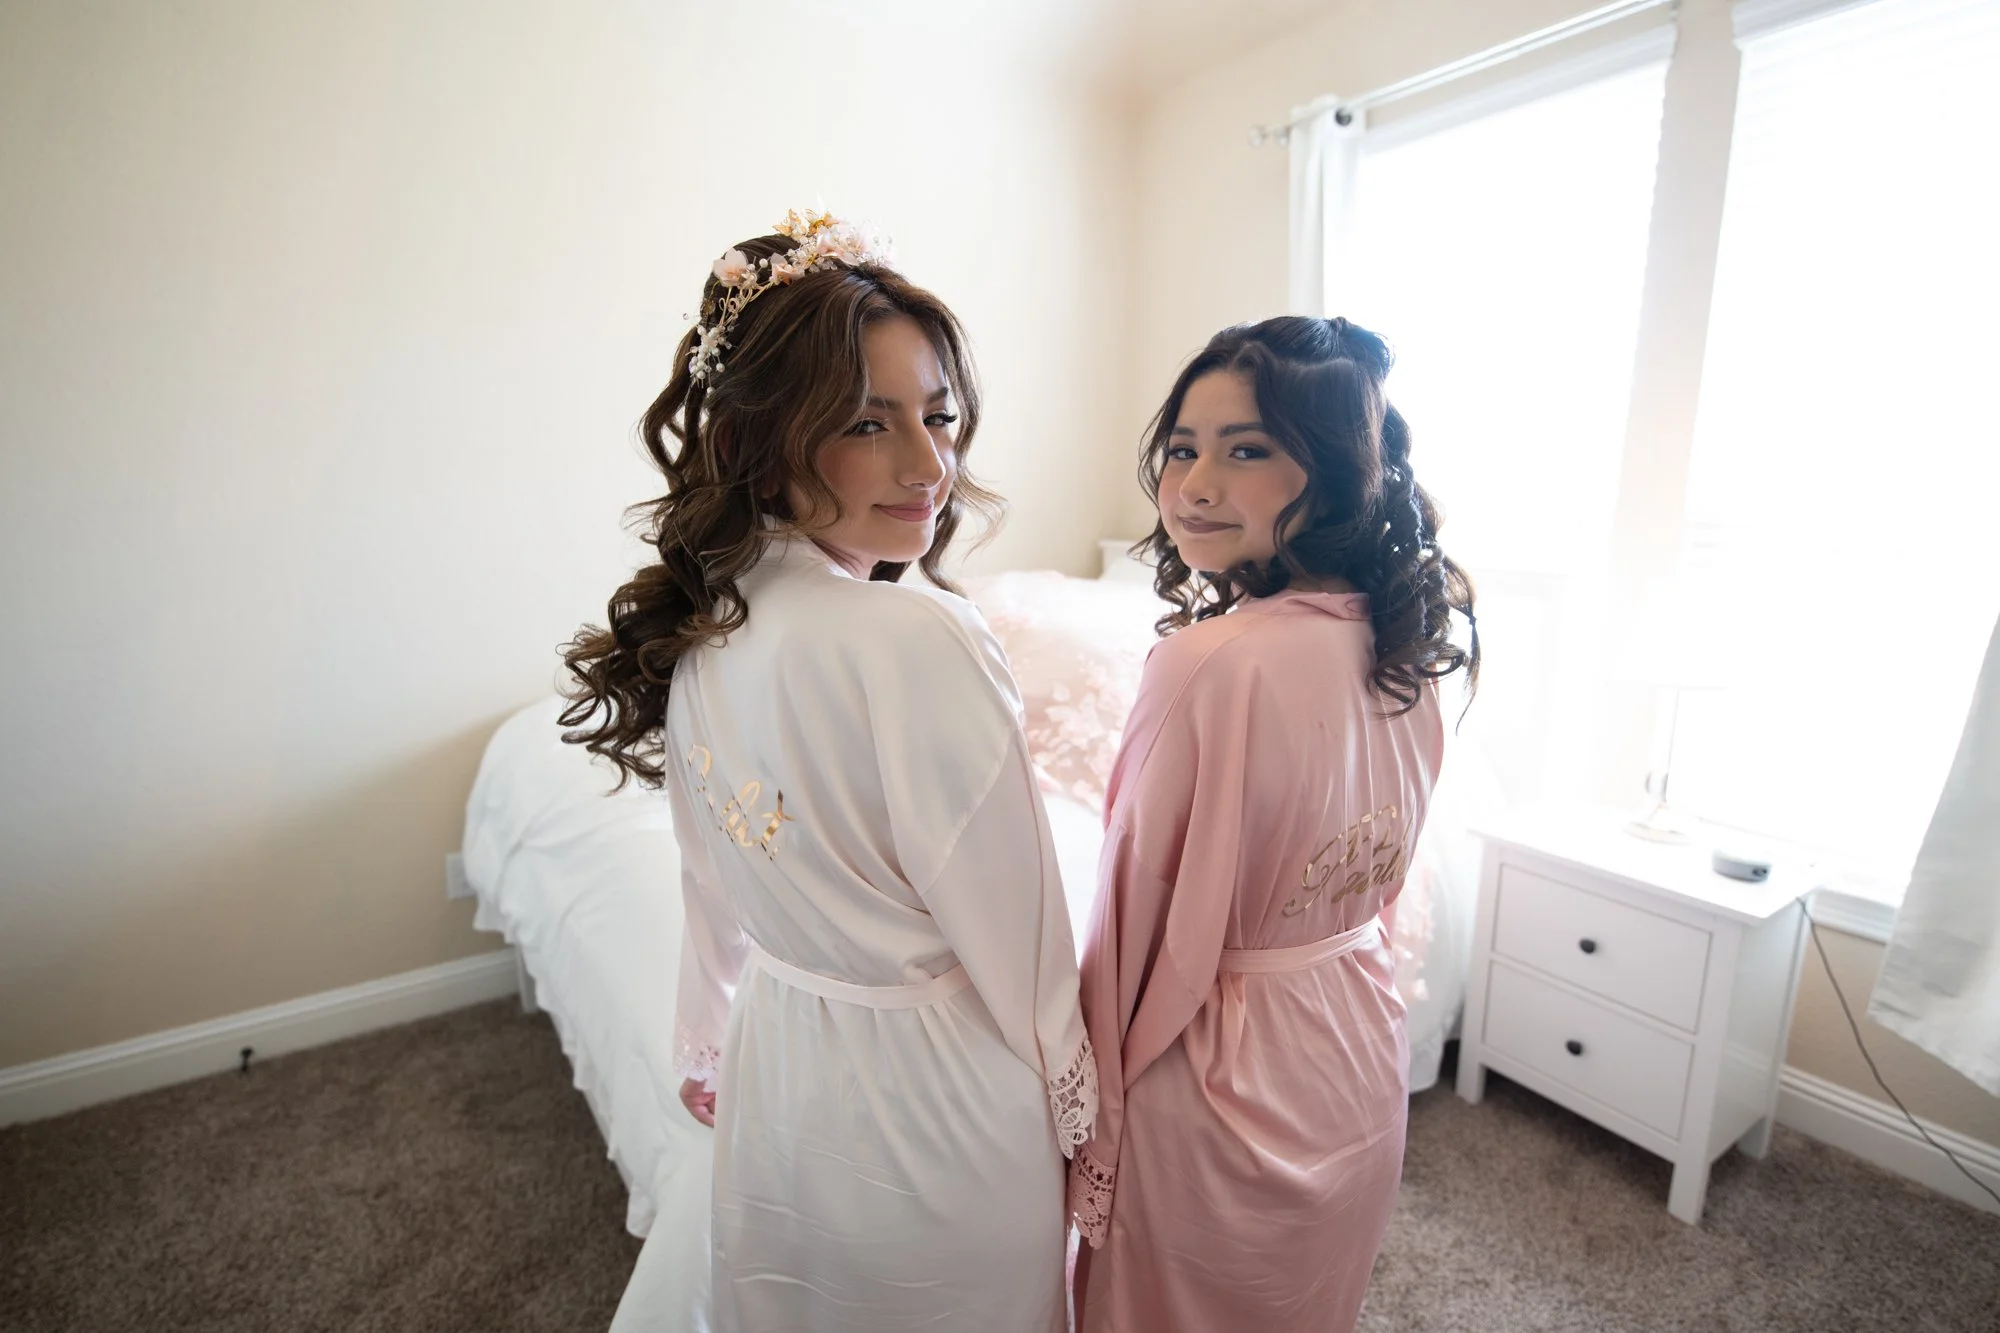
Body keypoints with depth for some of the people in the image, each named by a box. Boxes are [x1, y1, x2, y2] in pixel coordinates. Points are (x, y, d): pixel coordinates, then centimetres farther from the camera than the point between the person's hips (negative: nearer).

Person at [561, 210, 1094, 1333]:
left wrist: (714, 1055, 17)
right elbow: (1014, 938, -21)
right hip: (933, 1102, -6)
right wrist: (1074, 1111, -3)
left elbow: (718, 894, 3)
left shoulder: (694, 628, -9)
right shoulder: (922, 645, -31)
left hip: (772, 1080, 6)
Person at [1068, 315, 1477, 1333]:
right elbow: (1380, 873, 6)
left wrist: (1087, 1096, -7)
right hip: (1361, 1058, 7)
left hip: (1211, 1073, -6)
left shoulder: (1211, 661, -30)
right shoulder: (1406, 647, -6)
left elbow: (1139, 917, -22)